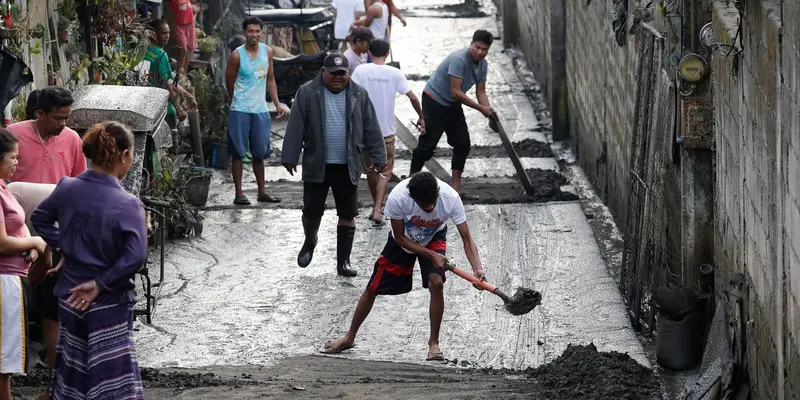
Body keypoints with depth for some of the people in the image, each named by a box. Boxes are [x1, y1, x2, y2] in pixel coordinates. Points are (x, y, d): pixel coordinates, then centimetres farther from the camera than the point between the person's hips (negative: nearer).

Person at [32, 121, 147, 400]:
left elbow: (39, 219, 13)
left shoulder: (67, 189, -4)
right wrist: (100, 284, -16)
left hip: (70, 297, 6)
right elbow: (135, 257, -26)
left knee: (72, 376, 19)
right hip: (108, 304, -6)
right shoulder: (127, 205, -19)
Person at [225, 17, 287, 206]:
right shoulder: (237, 56, -8)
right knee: (238, 153, 0)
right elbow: (229, 83, 1)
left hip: (261, 110, 5)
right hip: (240, 111, -5)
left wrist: (277, 104, 8)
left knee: (259, 153, 11)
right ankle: (239, 193, 3)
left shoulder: (267, 52, 7)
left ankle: (262, 192, 18)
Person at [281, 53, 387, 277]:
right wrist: (289, 158, -5)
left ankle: (343, 262, 11)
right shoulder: (307, 93, -3)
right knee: (312, 212, 2)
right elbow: (295, 128, -3)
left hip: (348, 167, 2)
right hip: (316, 166, -2)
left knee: (348, 215, 3)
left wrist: (379, 158, 2)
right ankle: (310, 242, 33)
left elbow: (371, 130, 6)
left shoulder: (358, 95, 3)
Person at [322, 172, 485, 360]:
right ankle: (350, 337, 27)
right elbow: (400, 238, -23)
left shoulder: (450, 198, -36)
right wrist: (431, 255, -30)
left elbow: (466, 239, -31)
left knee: (436, 283, -24)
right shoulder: (397, 198, -38)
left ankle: (434, 342, -6)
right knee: (373, 288, 5)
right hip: (403, 241, 0)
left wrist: (477, 268, -46)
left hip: (434, 239, 0)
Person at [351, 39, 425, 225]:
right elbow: (412, 97, -6)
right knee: (385, 171, 6)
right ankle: (377, 211, -10)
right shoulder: (395, 73, -5)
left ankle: (377, 207, 30)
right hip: (387, 130, 0)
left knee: (370, 169, 18)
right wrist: (421, 117, 8)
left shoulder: (361, 71, -7)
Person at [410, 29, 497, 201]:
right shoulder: (459, 59, -28)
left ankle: (456, 187, 8)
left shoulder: (483, 64, 0)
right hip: (434, 101, -9)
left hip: (453, 104, 9)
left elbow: (480, 92, 4)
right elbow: (456, 92, -29)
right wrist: (481, 108, -26)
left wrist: (489, 111, -16)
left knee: (463, 144, 3)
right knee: (427, 145, -6)